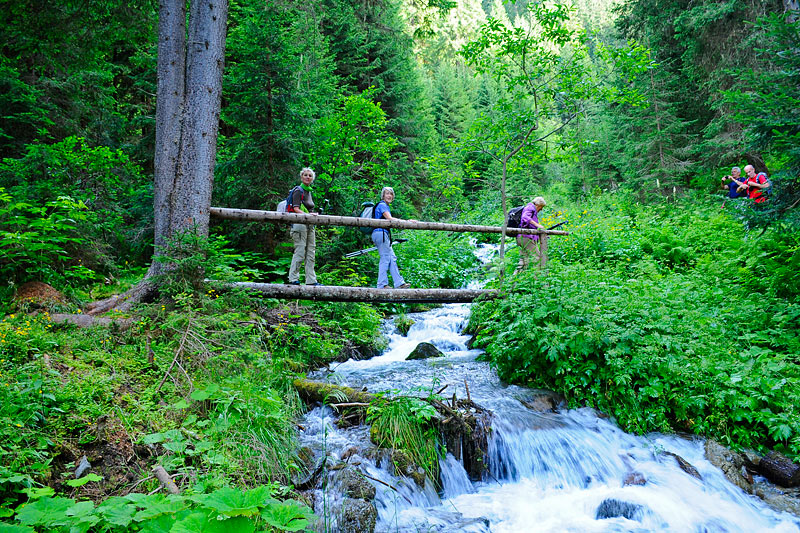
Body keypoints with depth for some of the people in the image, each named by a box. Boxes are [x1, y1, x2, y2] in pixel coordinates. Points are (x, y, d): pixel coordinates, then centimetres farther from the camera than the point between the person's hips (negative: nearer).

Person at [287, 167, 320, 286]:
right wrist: (307, 215, -29)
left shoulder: (308, 191, 20)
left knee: (311, 253, 7)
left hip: (309, 225, 9)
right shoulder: (298, 191, -5)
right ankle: (293, 279, 0)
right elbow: (296, 209, -15)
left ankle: (311, 280, 11)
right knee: (300, 252, -8)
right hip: (299, 223, -9)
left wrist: (314, 214, 10)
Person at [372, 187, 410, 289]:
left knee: (392, 258, 7)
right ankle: (382, 285, -4)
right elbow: (389, 219, -20)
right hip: (380, 233, -10)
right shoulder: (382, 205, -8)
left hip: (383, 234, 10)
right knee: (385, 258, -8)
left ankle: (399, 283, 8)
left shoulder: (385, 206, 23)